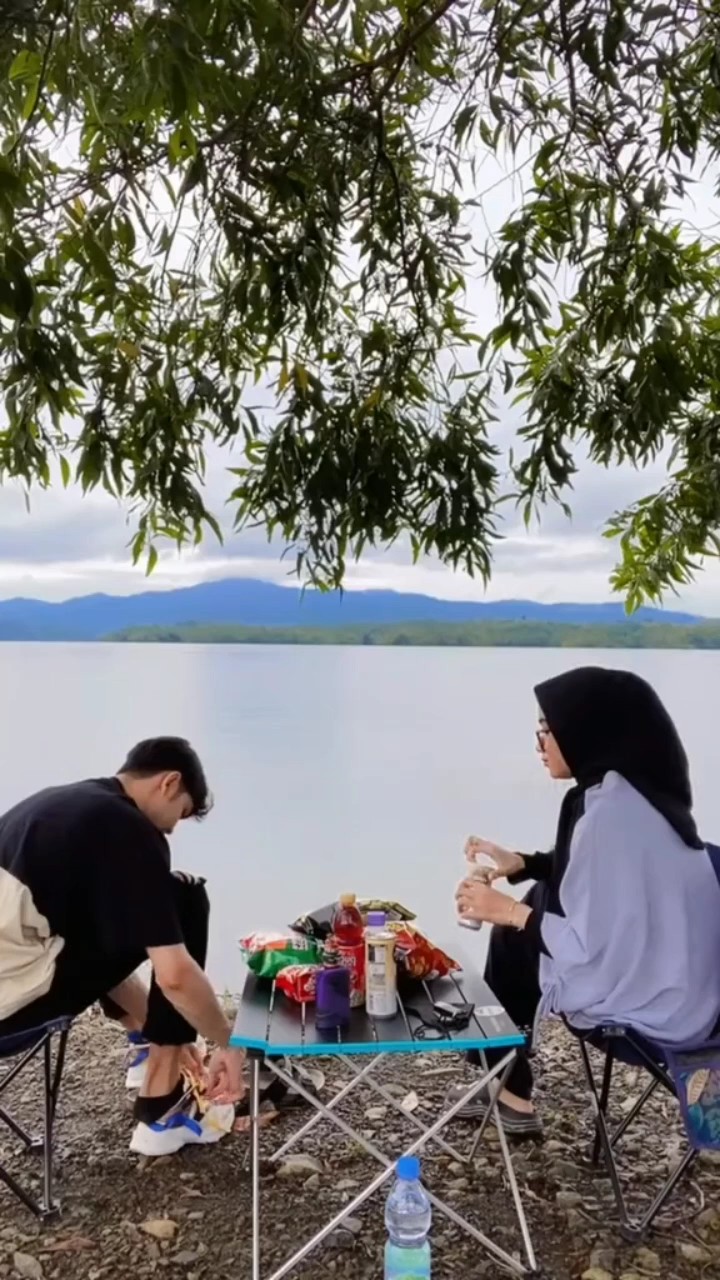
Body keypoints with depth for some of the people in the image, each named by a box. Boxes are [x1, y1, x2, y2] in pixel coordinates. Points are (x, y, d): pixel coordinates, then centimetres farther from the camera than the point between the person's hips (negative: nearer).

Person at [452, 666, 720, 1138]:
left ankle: (510, 1094, 28)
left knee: (512, 941, 6)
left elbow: (594, 948, -27)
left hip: (654, 1004, -8)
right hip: (669, 978, 8)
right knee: (531, 916, 14)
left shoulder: (611, 812, -28)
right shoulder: (630, 791, 1)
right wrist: (520, 864, 5)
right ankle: (507, 1084, 25)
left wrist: (508, 911, -15)